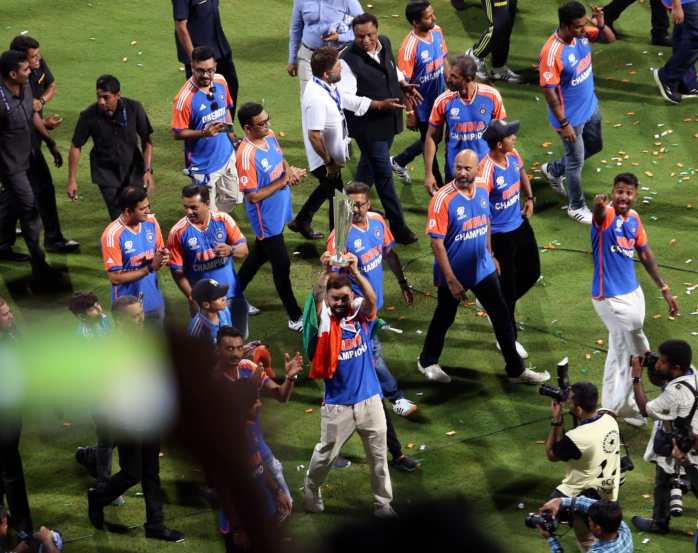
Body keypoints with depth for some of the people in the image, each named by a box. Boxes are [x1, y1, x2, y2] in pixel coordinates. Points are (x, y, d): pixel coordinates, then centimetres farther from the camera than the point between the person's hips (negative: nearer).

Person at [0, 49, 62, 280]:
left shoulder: (25, 89, -5)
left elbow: (33, 116, 13)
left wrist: (51, 143, 19)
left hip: (24, 158, 8)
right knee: (30, 212, -3)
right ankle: (39, 266, 5)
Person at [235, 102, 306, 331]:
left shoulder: (270, 136, -5)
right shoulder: (246, 155, -31)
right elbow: (252, 196, -27)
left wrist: (289, 170, -9)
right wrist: (283, 181, -25)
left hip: (279, 212, 8)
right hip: (266, 219, -8)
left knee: (260, 254, 25)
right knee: (282, 265, 4)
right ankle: (295, 317, 18)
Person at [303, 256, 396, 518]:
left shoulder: (361, 315, -2)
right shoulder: (324, 320, -6)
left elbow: (371, 299, -23)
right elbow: (317, 297, -25)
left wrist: (355, 271, -37)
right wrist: (326, 272, -40)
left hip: (369, 399, 2)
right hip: (337, 405, -1)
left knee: (379, 455, 9)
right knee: (325, 454, 14)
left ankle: (383, 502, 22)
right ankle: (311, 490, 38)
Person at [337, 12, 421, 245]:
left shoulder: (385, 43, -4)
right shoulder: (349, 60, -25)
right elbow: (346, 98, -27)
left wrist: (403, 85, 0)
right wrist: (380, 105, -32)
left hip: (388, 120, 7)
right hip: (367, 124, -7)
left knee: (370, 163, 25)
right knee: (384, 173, -2)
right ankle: (398, 227, 6)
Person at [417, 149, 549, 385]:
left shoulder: (482, 192, -4)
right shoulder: (443, 199, -24)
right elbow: (436, 242, -23)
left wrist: (490, 255, 18)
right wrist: (451, 280, -23)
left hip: (483, 269, 5)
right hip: (454, 273, -5)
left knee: (502, 316, 8)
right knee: (444, 319, 14)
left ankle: (516, 369, 19)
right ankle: (427, 362, 39)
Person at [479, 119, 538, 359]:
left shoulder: (513, 155, -7)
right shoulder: (487, 170, -32)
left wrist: (530, 198, 9)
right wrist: (486, 247, -26)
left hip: (520, 225, 8)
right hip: (500, 234, -8)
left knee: (532, 273, 22)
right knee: (507, 284, 5)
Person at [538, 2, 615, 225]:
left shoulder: (581, 33, -12)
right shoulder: (552, 53, -33)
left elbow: (610, 38, 1)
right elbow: (549, 92, -26)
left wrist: (601, 24, -22)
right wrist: (563, 124, -21)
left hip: (590, 106, 8)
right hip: (571, 117, -8)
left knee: (594, 146, 28)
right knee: (576, 162, 11)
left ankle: (553, 170, 49)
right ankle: (576, 207, 33)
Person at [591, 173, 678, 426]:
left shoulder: (633, 217, 3)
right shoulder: (607, 215, -20)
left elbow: (645, 254, 15)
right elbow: (599, 214, -46)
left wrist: (664, 289, 15)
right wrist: (598, 206, -71)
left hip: (633, 293, 8)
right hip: (610, 298, -8)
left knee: (621, 350, 18)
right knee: (639, 351, -5)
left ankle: (614, 405, 33)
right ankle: (621, 405, 12)